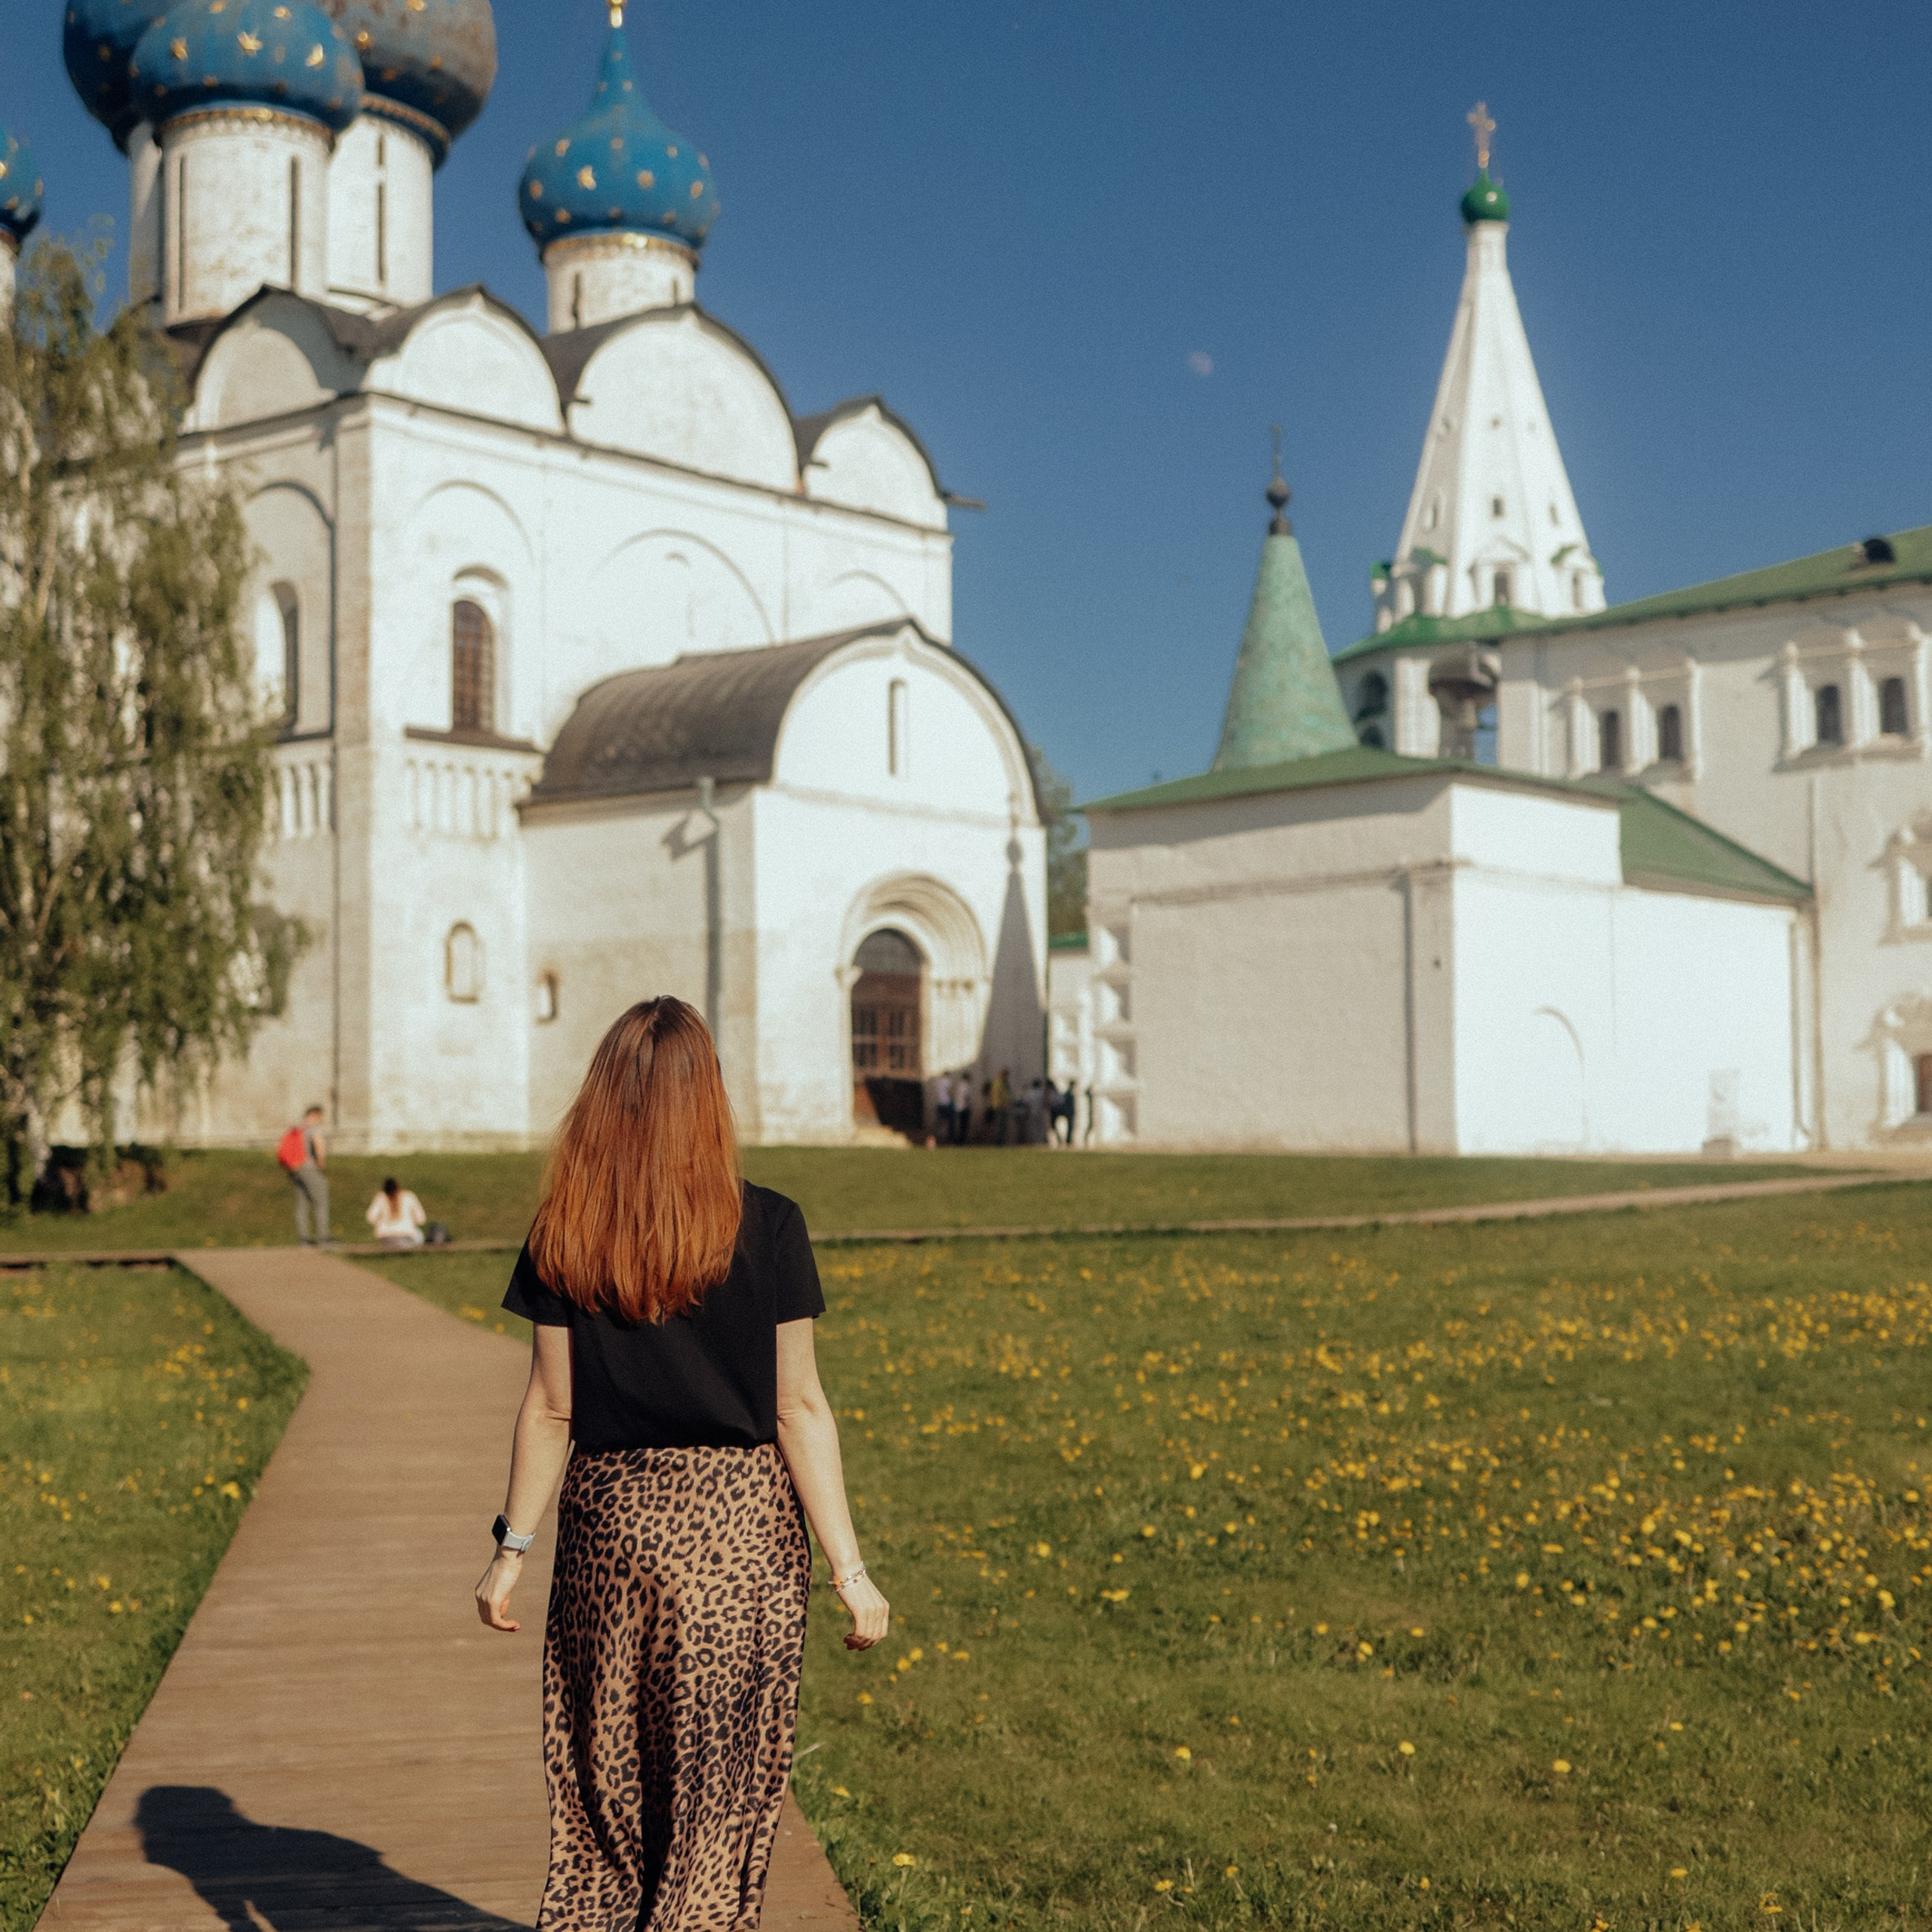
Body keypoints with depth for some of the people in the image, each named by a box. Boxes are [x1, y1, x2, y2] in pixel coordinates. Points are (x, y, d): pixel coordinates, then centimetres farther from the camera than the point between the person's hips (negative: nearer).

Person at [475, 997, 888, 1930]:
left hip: (608, 1515, 2)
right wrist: (849, 1569, -2)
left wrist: (512, 1548, 11)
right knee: (720, 1788, 8)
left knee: (602, 1784, 15)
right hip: (737, 1518, -2)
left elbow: (550, 1408, 1)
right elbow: (798, 1408, -7)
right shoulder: (765, 1229, -7)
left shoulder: (565, 1235, -2)